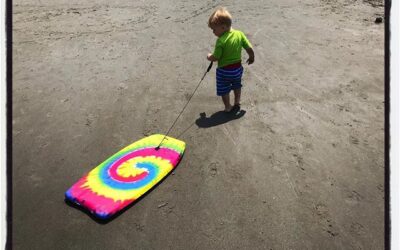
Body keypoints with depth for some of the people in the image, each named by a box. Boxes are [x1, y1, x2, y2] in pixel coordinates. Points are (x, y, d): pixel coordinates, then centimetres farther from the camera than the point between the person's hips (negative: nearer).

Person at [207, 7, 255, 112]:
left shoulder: (221, 41, -25)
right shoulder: (239, 34, -9)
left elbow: (215, 57, -21)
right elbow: (249, 49, -4)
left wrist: (209, 56, 0)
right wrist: (251, 57, 15)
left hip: (224, 71, -6)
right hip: (237, 68, 6)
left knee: (224, 90, 16)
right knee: (237, 86, 30)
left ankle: (228, 108, 27)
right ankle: (237, 102, 40)